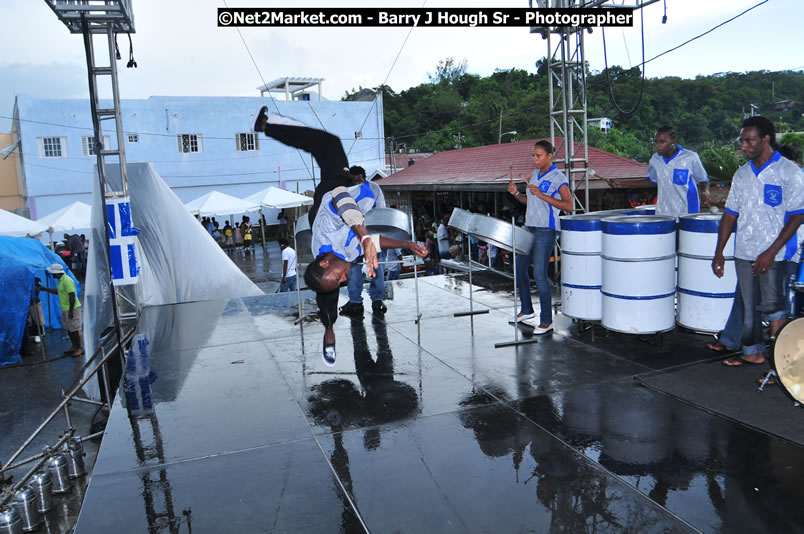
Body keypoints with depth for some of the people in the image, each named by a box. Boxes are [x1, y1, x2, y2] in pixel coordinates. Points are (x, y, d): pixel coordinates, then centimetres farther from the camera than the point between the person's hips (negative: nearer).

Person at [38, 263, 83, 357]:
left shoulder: (67, 281, -21)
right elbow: (58, 291, 28)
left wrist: (71, 311, -25)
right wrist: (44, 289, 26)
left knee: (74, 329, -4)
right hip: (65, 309, 10)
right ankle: (74, 346, 27)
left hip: (71, 309, -10)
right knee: (68, 328, 16)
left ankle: (79, 349, 3)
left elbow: (72, 296, -24)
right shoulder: (60, 280, 12)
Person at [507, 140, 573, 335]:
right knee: (519, 268, 12)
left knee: (539, 273, -10)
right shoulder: (534, 175, 14)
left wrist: (542, 195, -23)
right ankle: (526, 309, 30)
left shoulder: (558, 178, -9)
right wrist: (516, 194, 3)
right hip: (529, 227, 8)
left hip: (546, 230, -8)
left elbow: (569, 206, -17)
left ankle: (546, 321, -1)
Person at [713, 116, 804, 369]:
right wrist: (719, 252, 6)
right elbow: (730, 214, 11)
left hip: (775, 256, -5)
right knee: (748, 306, 11)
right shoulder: (742, 174, 9)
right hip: (744, 253, 5)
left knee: (769, 305, -7)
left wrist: (771, 252, -17)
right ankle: (752, 351, 24)